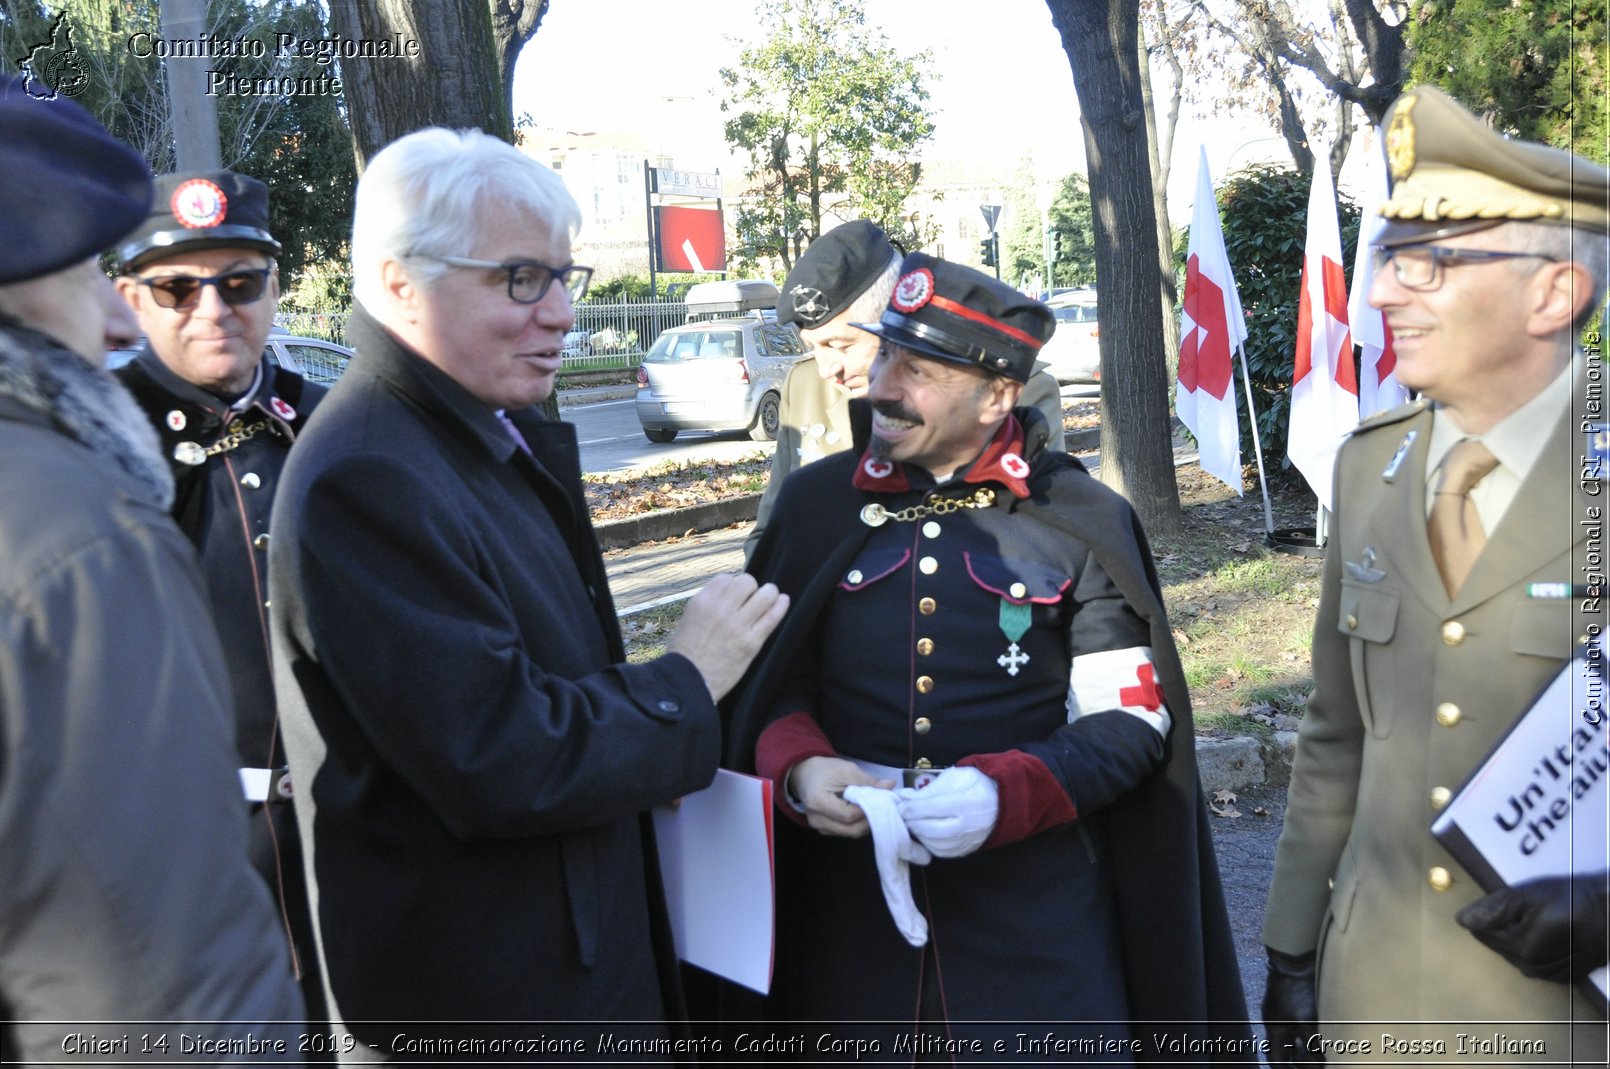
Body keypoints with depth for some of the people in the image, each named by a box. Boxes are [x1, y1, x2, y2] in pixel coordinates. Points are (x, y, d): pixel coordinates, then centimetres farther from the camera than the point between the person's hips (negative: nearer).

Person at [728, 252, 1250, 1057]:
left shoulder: (1084, 522, -5)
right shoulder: (814, 503, 1)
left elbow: (1131, 721, -4)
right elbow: (768, 678, 8)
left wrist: (1004, 792, -20)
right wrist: (799, 767, -14)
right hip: (853, 909, 2)